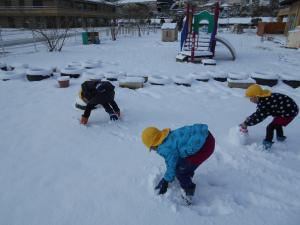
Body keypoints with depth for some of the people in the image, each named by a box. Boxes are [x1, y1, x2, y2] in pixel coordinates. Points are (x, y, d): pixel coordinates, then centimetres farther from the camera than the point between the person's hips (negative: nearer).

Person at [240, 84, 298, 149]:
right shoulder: (263, 99, 3)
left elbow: (259, 117, -26)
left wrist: (247, 123, -19)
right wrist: (249, 119, 6)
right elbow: (258, 113, 11)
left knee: (270, 127, -12)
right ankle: (280, 137, 54)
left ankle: (267, 143, -3)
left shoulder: (265, 103, -28)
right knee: (277, 124, 32)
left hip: (288, 112, -11)